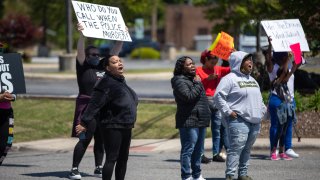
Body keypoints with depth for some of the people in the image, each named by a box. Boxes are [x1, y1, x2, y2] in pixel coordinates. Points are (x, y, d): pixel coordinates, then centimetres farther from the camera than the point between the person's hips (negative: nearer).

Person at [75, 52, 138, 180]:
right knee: (111, 159, -10)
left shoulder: (121, 81, 14)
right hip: (112, 127, -9)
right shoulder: (106, 83, -14)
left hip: (126, 128, 9)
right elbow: (94, 104, -21)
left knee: (123, 159, 13)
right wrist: (84, 123, -26)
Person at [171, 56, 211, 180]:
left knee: (198, 150, 15)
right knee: (188, 150, -8)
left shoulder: (194, 79, 19)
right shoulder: (180, 81, -10)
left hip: (200, 120, 9)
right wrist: (197, 84, -13)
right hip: (189, 121, -9)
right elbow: (188, 96, -24)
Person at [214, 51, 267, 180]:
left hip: (254, 121, 8)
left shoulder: (252, 80, 22)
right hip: (239, 120, -8)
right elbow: (218, 96, -13)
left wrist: (262, 110, 20)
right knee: (236, 148, -12)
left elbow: (258, 98, 33)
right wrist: (228, 112, -14)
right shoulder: (230, 79, -7)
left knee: (247, 149, 10)